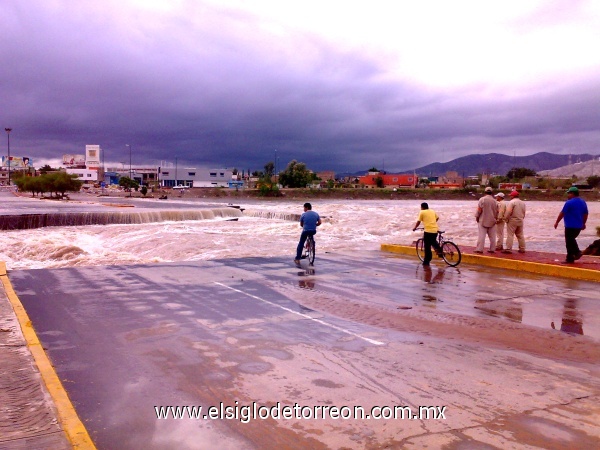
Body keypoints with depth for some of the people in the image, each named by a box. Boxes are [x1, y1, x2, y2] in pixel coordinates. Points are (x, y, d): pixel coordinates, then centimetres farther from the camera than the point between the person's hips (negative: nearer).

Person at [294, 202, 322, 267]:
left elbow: (301, 224, 4)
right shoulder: (316, 214, 5)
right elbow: (320, 223, 6)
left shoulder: (303, 214, -4)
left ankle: (297, 259, 3)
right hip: (313, 231, 3)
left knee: (300, 244, 7)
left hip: (305, 231, -3)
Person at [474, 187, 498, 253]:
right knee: (492, 236, 9)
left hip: (483, 220, -4)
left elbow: (479, 210, -11)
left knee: (481, 235, -4)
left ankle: (479, 249, -7)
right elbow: (497, 211, 9)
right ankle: (492, 249, 12)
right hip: (492, 221, 4)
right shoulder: (494, 201, 4)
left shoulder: (482, 199, -9)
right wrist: (495, 218, 23)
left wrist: (477, 217, 2)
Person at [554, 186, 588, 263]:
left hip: (570, 226, -8)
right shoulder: (583, 202, 10)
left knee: (569, 242, 1)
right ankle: (577, 252, 13)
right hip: (578, 226, 8)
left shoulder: (569, 202, -14)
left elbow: (562, 213, -12)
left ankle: (570, 258, 4)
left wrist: (557, 222, -3)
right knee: (572, 239, 24)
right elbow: (585, 214, 15)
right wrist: (583, 223, 25)